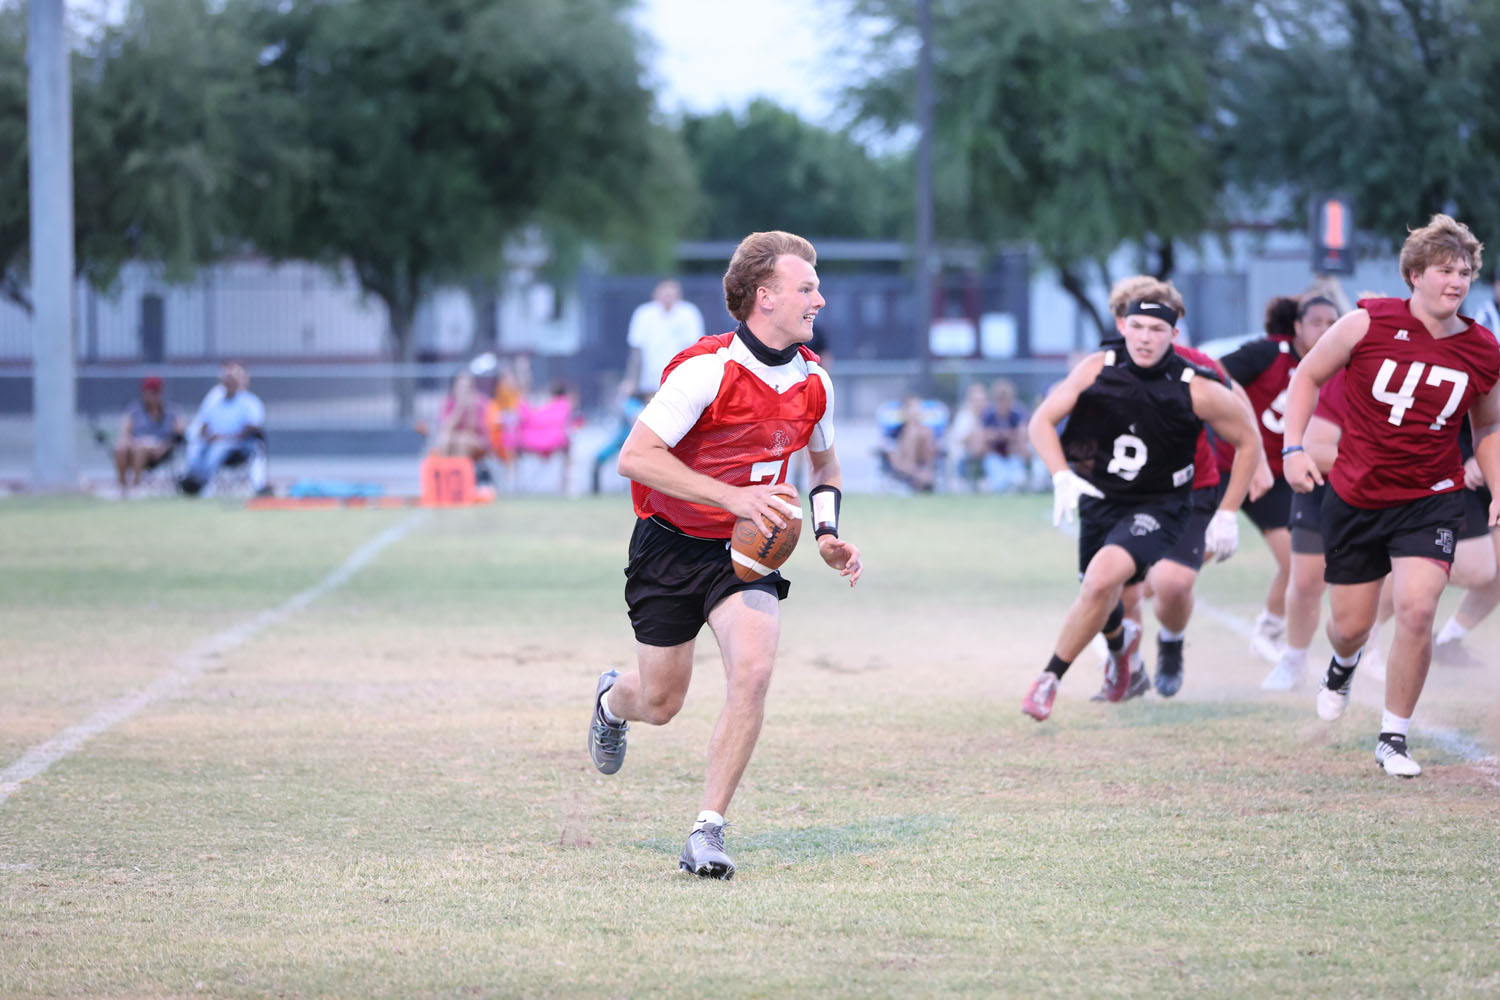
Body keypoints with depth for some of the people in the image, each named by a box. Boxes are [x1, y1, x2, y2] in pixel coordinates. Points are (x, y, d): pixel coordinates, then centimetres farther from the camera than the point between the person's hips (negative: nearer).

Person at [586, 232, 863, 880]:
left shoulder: (814, 382, -1)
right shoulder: (706, 369, -21)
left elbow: (824, 464, 19)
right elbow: (635, 457, -24)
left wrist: (827, 535, 2)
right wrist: (733, 496, -28)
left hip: (747, 552, 4)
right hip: (671, 544, -4)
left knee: (752, 671, -22)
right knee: (661, 704, 6)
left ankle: (707, 832, -13)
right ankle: (614, 699, 46)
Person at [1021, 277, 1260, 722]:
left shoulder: (1196, 391, -16)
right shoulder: (1097, 370, -11)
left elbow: (1248, 442, -2)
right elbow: (1042, 421, -4)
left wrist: (1227, 514, -3)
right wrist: (1062, 477, -21)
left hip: (1157, 507, -4)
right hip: (1099, 499, 4)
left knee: (1103, 577, -29)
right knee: (1102, 603, 17)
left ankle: (1050, 678, -15)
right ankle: (1121, 640, 55)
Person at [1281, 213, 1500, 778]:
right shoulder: (1368, 324, -11)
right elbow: (1308, 376, 2)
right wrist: (1294, 447, -8)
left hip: (1431, 500, 0)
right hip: (1355, 497, 0)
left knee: (1416, 609, -21)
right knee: (1349, 624, 8)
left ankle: (1393, 739, -3)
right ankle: (1344, 664, 50)